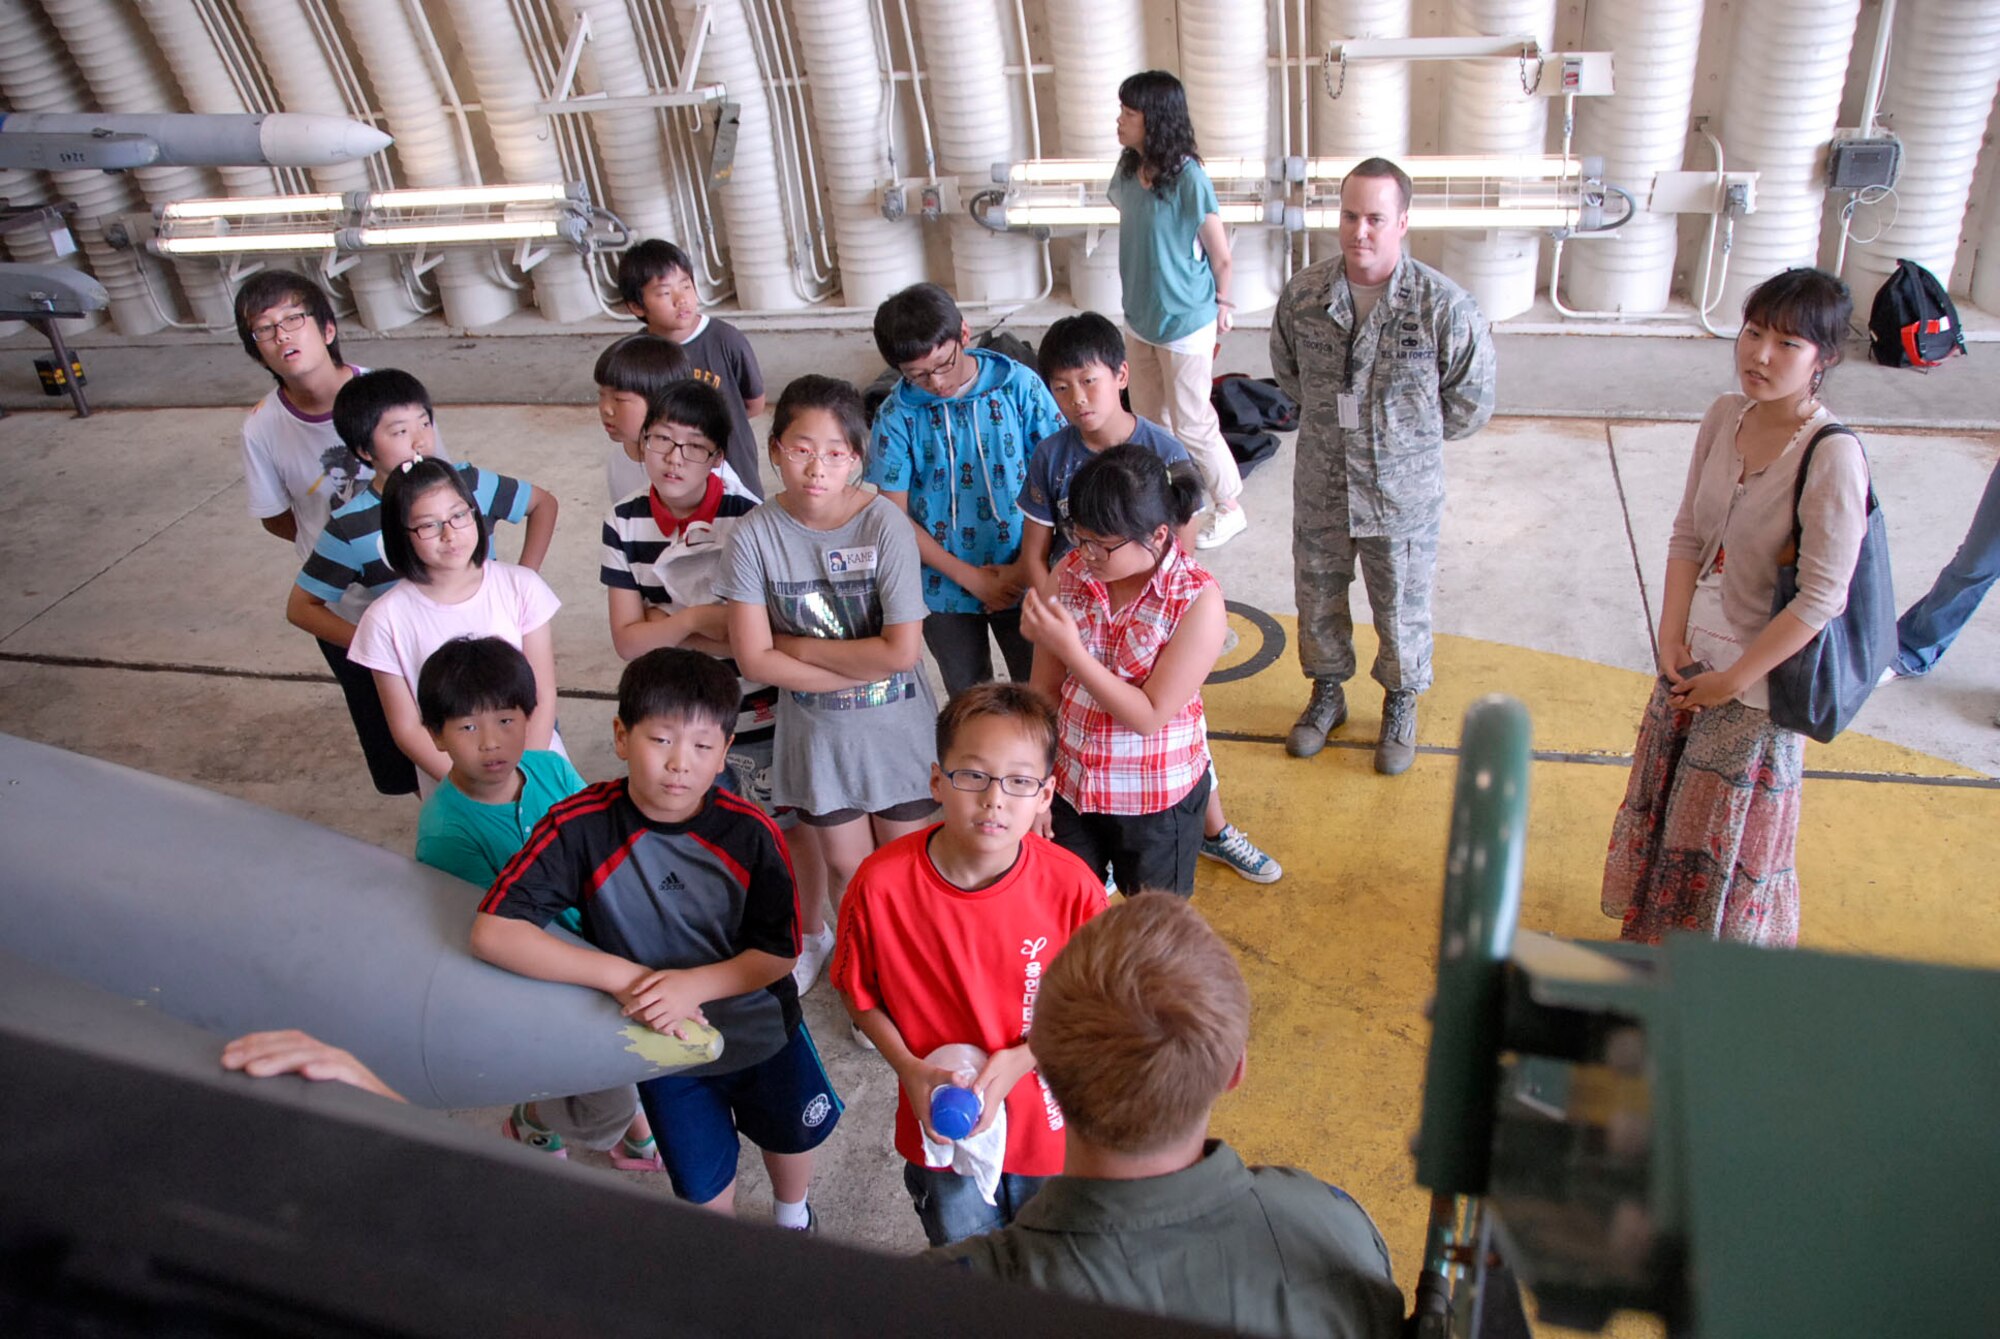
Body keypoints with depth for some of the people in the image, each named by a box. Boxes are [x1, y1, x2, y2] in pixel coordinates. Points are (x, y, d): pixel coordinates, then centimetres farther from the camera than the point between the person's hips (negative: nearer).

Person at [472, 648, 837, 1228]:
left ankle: (793, 1219, 60)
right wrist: (623, 976, -35)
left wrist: (695, 983, -34)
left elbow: (781, 951, -16)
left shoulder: (750, 832, -23)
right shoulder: (580, 827, -26)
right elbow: (493, 931, -31)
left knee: (790, 1135, 26)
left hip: (765, 1029, 1)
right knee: (703, 1186, 18)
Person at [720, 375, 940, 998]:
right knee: (846, 864, 15)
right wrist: (860, 667, -19)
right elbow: (755, 658, -14)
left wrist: (798, 646, -15)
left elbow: (902, 650, -22)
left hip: (896, 726, -1)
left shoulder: (884, 523, -18)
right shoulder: (755, 534, -12)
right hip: (817, 730, 2)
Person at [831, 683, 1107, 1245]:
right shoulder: (881, 883, -23)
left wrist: (1021, 1059, -21)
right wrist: (909, 1069, -19)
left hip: (1047, 1120, 0)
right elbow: (860, 996, -7)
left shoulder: (1071, 887, -23)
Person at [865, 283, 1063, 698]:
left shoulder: (1019, 386, -10)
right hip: (945, 587, 1)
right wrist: (970, 577, -11)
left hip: (1022, 580, -1)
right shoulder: (897, 416, -10)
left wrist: (1026, 567, -11)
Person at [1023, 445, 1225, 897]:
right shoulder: (1068, 574, -9)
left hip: (1157, 797, -3)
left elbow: (1150, 715, -21)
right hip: (1069, 783, 3)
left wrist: (1070, 650, -28)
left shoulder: (1198, 600, -21)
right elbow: (1045, 690, -2)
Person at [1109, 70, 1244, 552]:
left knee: (1190, 424, 3)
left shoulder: (1188, 178, -23)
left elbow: (1220, 256, -13)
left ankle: (1229, 510, 23)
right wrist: (1136, 296, 14)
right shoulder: (1128, 170, -2)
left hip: (1185, 322, -7)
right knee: (1147, 416, 18)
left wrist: (1221, 306, -1)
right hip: (1140, 316, 7)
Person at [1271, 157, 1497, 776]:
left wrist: (1409, 436, 3)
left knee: (1402, 608, 14)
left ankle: (1400, 706, 40)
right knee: (1317, 597, 19)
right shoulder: (1302, 293, -9)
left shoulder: (1444, 306, -19)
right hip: (1320, 488, 3)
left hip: (1403, 494, -3)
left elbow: (1470, 403, -4)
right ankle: (1327, 692, 45)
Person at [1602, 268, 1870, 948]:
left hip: (1761, 676, -6)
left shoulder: (1832, 455, -24)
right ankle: (1657, 938, 46)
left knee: (1732, 835, 12)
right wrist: (1672, 635, -6)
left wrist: (1732, 680, -16)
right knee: (1666, 807, 21)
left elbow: (1822, 597, -22)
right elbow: (1687, 534, 2)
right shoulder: (1725, 416, -5)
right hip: (1692, 659, 6)